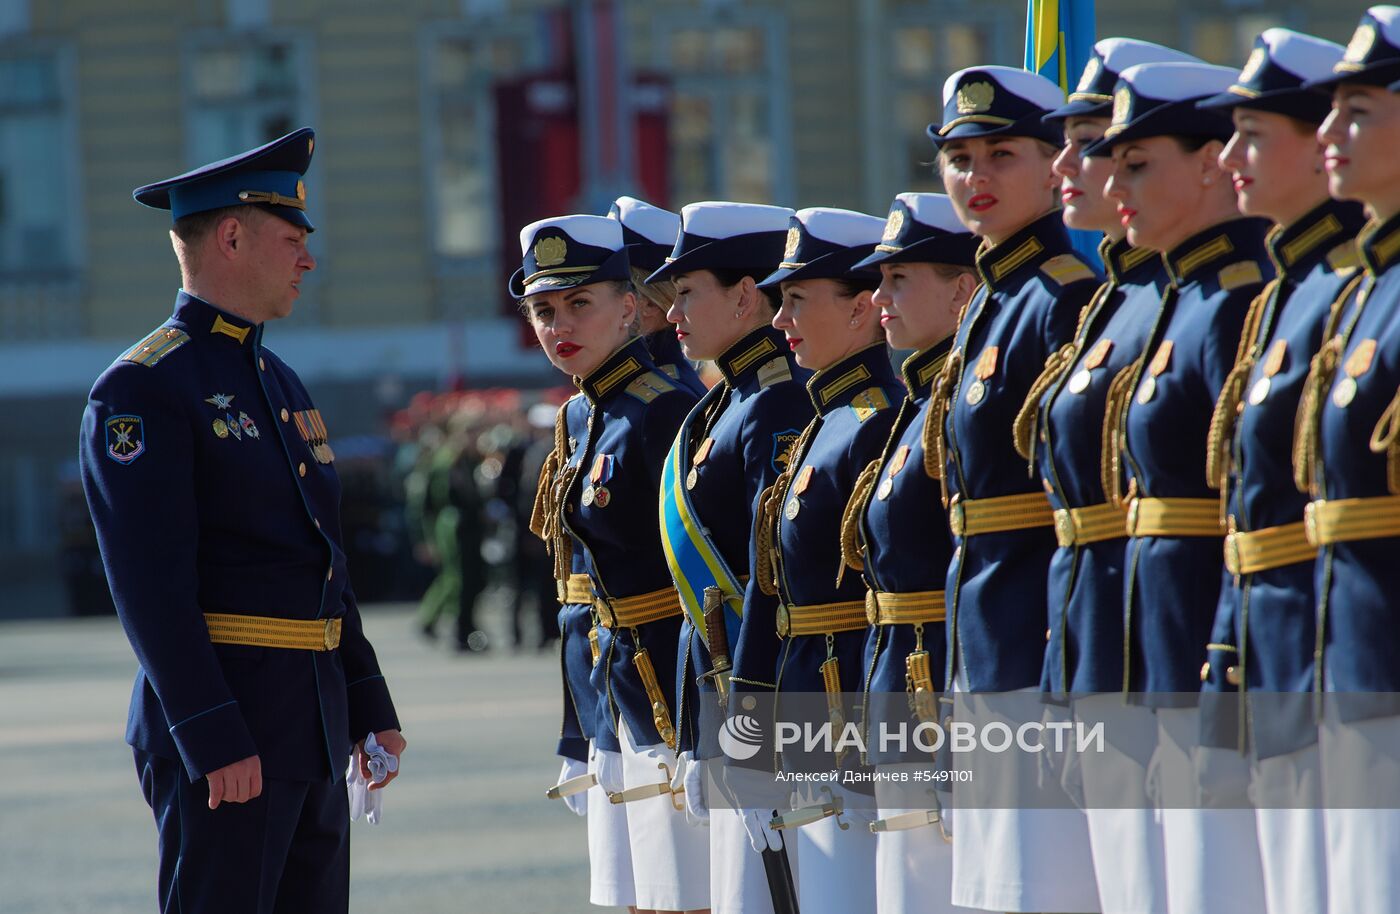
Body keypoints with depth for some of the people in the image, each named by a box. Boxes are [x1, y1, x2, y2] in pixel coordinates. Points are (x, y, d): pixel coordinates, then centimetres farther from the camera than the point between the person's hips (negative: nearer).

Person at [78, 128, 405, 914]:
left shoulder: (281, 383, 18)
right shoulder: (142, 391, -11)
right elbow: (150, 586, -18)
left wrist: (370, 708, 17)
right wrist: (214, 740, -23)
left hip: (315, 729, 9)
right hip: (221, 730, -9)